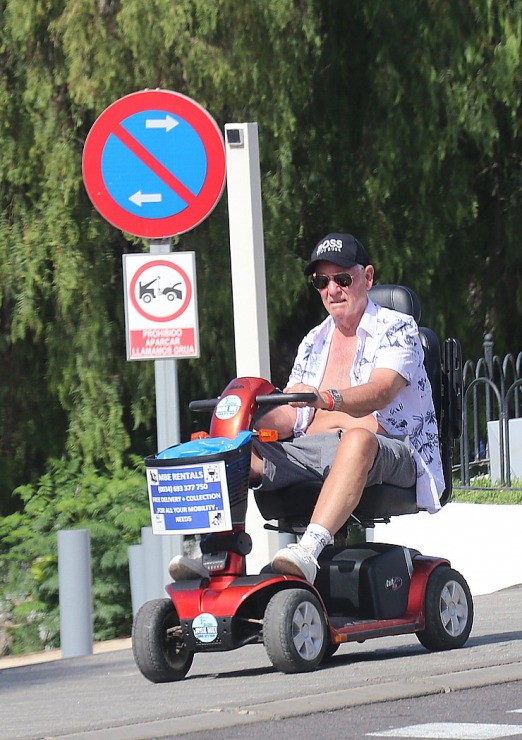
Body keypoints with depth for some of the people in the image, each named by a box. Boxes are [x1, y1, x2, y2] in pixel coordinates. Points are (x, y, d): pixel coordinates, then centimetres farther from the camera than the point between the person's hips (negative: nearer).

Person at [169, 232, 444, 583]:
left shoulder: (397, 329, 6)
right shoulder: (314, 342, 25)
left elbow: (381, 392, -15)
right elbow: (288, 416, 14)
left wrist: (328, 399, -36)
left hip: (387, 452, -6)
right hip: (312, 449, 6)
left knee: (357, 438, -42)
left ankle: (310, 547, -60)